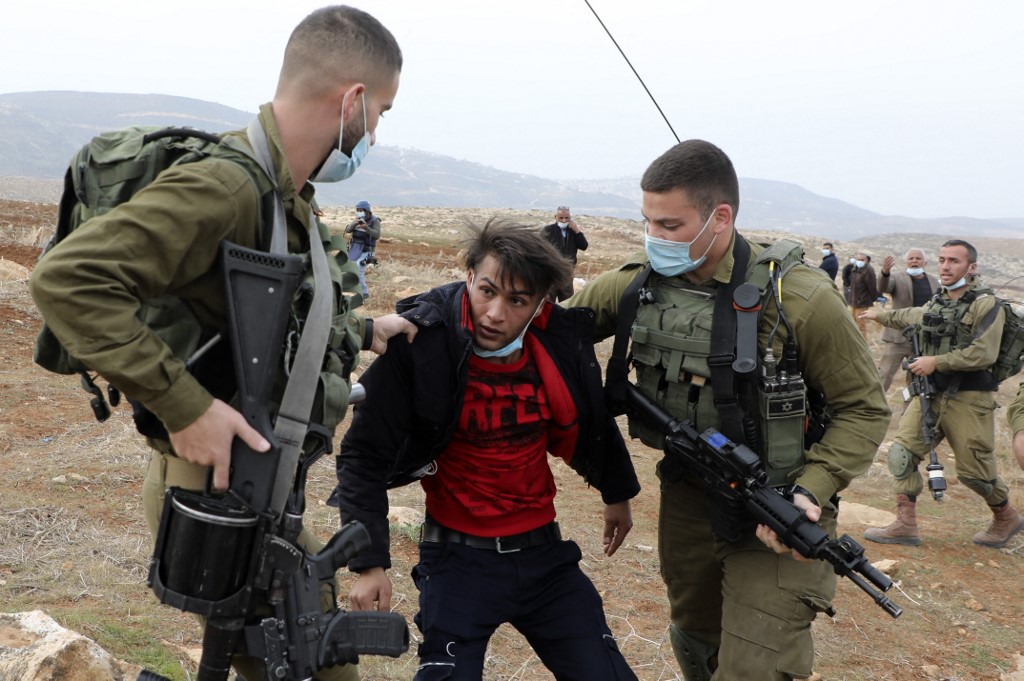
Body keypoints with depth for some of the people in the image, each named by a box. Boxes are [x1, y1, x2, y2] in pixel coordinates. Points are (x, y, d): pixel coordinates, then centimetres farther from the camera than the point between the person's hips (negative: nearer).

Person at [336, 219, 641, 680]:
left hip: (543, 552, 4)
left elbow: (593, 422, 13)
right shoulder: (419, 348, -19)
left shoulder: (562, 341, -8)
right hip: (459, 559, -3)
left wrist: (617, 493, 26)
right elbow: (365, 456, -12)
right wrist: (369, 563, -17)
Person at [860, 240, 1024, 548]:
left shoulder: (985, 304, -11)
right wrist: (880, 315, 50)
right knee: (902, 451, -4)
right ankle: (905, 526, 3)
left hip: (968, 400, -6)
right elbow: (909, 317, 35)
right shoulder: (937, 302, 11)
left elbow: (983, 354, -21)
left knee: (974, 471, 0)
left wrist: (936, 362, -19)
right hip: (931, 394, 7)